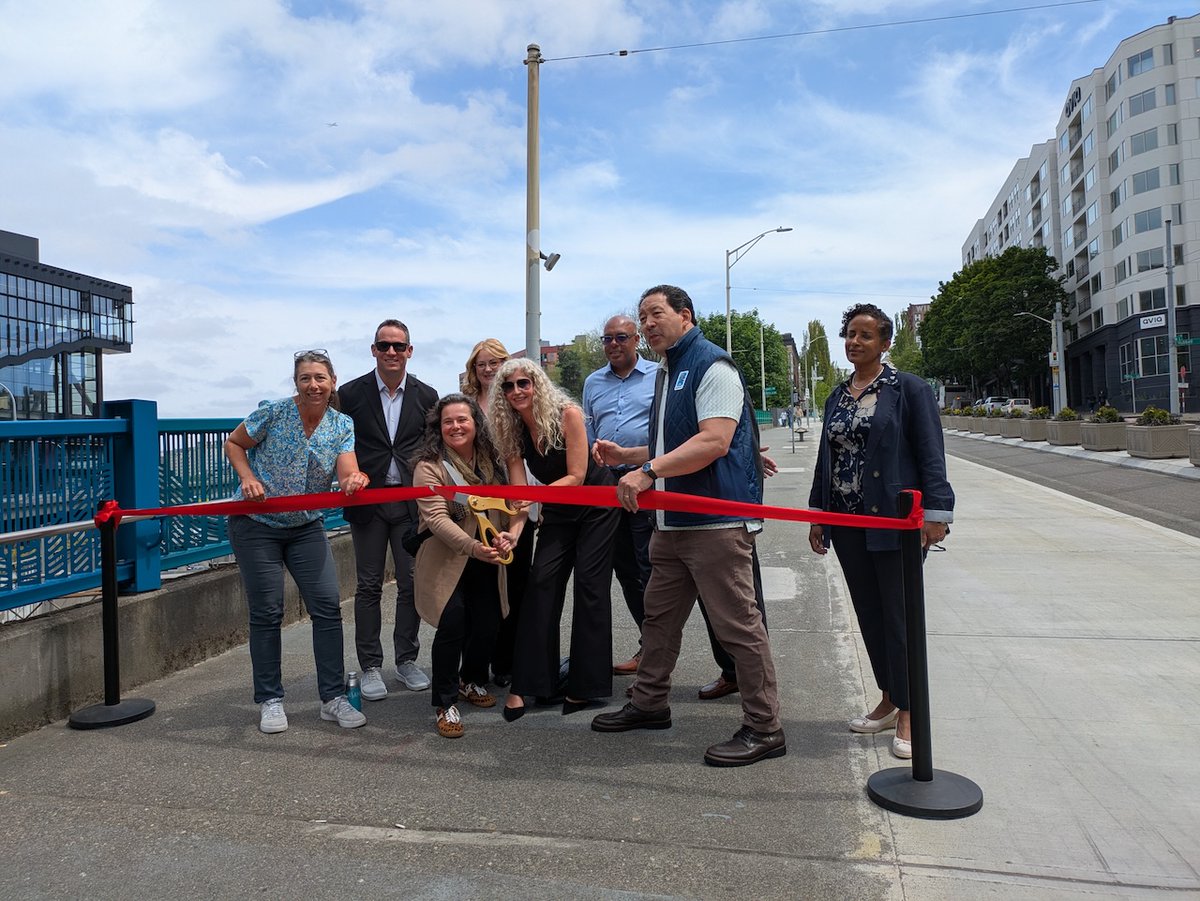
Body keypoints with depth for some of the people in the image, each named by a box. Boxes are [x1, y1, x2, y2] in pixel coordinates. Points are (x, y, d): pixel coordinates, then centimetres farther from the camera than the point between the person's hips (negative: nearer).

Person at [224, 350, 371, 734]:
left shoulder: (342, 426, -4)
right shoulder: (273, 413, -12)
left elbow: (348, 473, -17)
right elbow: (233, 443, 2)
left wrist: (355, 480, -41)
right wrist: (248, 478, -15)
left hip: (307, 526, 3)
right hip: (256, 524, -3)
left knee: (328, 605, -3)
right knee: (267, 613, 0)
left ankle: (333, 698, 8)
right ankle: (270, 701, 16)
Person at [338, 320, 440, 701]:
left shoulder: (426, 395, 2)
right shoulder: (352, 393, -1)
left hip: (411, 500, 1)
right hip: (368, 499, -1)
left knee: (412, 583, 6)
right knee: (369, 586, 5)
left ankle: (406, 660, 21)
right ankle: (370, 667, 16)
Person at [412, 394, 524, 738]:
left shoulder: (493, 461, 3)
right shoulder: (429, 466, -12)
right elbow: (436, 518, -23)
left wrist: (511, 533, -21)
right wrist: (473, 547, -36)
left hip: (487, 562, 5)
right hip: (446, 561, -5)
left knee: (488, 624, 6)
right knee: (453, 623, -16)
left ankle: (472, 681, 35)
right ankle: (445, 703, 2)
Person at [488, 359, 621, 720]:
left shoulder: (567, 414, -21)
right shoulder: (511, 430, -7)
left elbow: (576, 476, -22)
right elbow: (518, 489, -14)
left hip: (596, 504, -4)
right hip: (557, 512, 4)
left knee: (589, 584, -7)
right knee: (540, 583, -7)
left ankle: (586, 685, 3)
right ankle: (525, 683, -2)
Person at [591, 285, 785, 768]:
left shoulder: (712, 365, -10)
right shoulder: (668, 373, 20)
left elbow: (714, 442, -24)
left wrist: (649, 471, -26)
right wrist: (627, 456, 16)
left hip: (717, 521, -10)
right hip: (672, 521, 10)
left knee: (738, 624, -4)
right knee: (659, 615, 17)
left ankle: (764, 728, 8)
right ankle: (650, 703, 33)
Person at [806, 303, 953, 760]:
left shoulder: (908, 388, -4)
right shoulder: (837, 396, 13)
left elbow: (931, 454, -8)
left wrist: (935, 512, -15)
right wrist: (818, 514, 14)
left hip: (894, 520, -6)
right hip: (847, 521, 6)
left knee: (898, 615, -1)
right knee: (869, 614, 13)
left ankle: (908, 713, 12)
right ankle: (889, 700, 27)